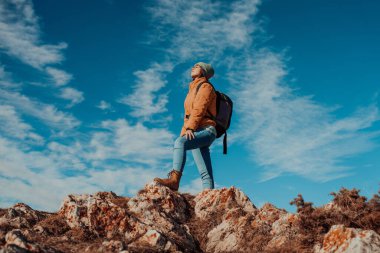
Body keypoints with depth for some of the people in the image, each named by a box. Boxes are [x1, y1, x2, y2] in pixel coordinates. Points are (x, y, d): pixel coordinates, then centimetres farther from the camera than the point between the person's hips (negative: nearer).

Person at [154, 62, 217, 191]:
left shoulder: (205, 86, 6)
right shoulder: (193, 89, 31)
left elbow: (199, 108, -11)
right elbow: (188, 116, 26)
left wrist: (190, 127, -23)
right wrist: (183, 133, 14)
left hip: (206, 130, -8)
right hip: (197, 133, 9)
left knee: (179, 142, -33)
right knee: (205, 172, -5)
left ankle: (174, 179, -46)